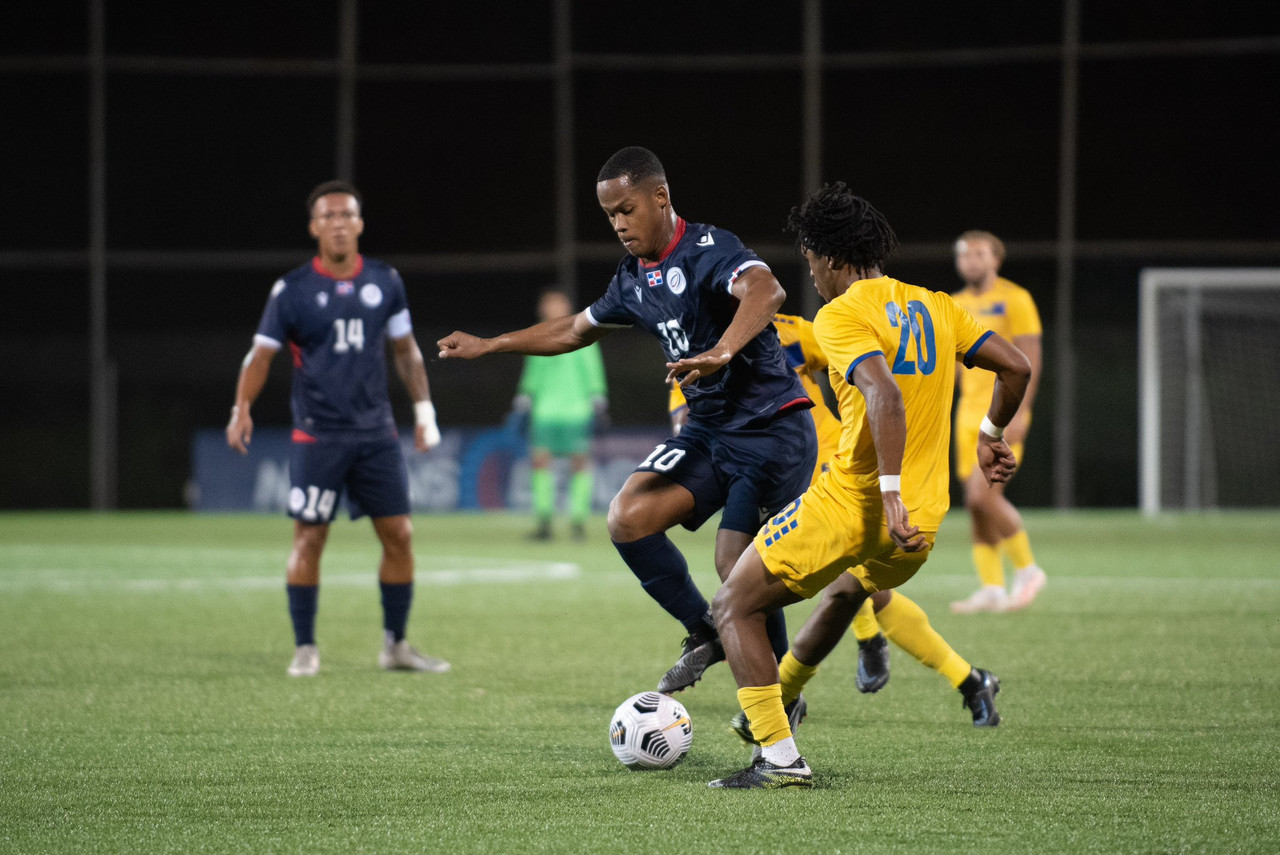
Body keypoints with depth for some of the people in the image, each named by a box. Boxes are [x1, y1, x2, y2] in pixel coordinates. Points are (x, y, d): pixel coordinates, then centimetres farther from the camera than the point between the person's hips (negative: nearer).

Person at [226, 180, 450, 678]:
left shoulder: (385, 282, 6)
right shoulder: (293, 290, -4)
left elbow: (405, 350, 15)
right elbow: (263, 353, -1)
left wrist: (423, 408, 10)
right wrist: (242, 408, -15)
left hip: (376, 432, 3)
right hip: (317, 436, -3)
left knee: (399, 535, 2)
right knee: (309, 538, -3)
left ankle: (395, 645, 12)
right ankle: (304, 650, 5)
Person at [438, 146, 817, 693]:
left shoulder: (707, 249, -17)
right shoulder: (635, 278, 10)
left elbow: (765, 291, -39)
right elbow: (577, 329, 28)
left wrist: (721, 354, -56)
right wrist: (487, 346, 31)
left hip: (771, 427, -8)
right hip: (709, 430, 8)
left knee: (735, 563, -17)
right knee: (628, 518, -9)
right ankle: (704, 633, 8)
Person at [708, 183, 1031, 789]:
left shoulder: (842, 315, -10)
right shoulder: (934, 306, 11)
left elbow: (885, 394, -26)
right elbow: (1015, 366, 12)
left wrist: (890, 494, -30)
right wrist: (989, 436, 26)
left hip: (852, 503, -8)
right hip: (924, 517, 8)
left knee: (734, 607, 2)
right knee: (849, 587, 38)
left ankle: (780, 758, -8)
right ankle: (780, 696, 52)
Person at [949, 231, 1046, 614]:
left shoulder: (1014, 299, -6)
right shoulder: (957, 305, 14)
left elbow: (1031, 359, -11)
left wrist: (1019, 410, -18)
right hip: (970, 411, 7)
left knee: (984, 494, -18)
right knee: (975, 502, 2)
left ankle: (1026, 568, 0)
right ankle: (992, 589, 7)